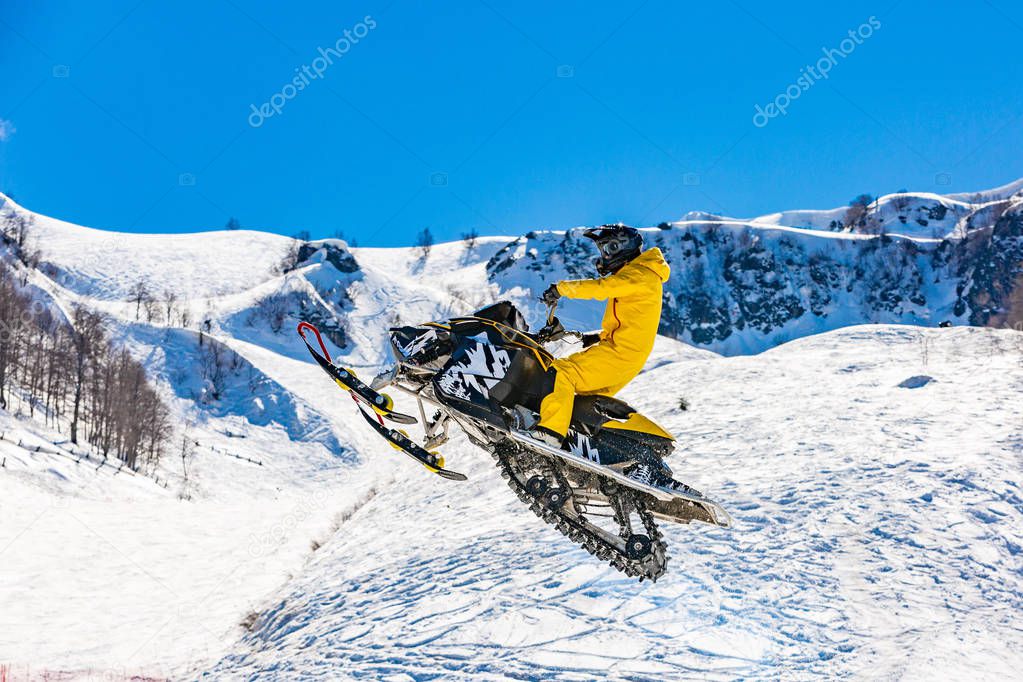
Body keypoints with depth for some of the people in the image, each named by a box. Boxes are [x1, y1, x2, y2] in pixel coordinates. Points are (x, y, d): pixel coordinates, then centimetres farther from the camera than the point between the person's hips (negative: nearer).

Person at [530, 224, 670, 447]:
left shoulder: (639, 275, -9)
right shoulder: (630, 274, 23)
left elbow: (600, 287, -24)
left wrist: (561, 288, -20)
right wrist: (599, 337, 19)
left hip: (620, 353, -11)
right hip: (618, 347, 11)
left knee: (562, 372, -22)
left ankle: (551, 430, -32)